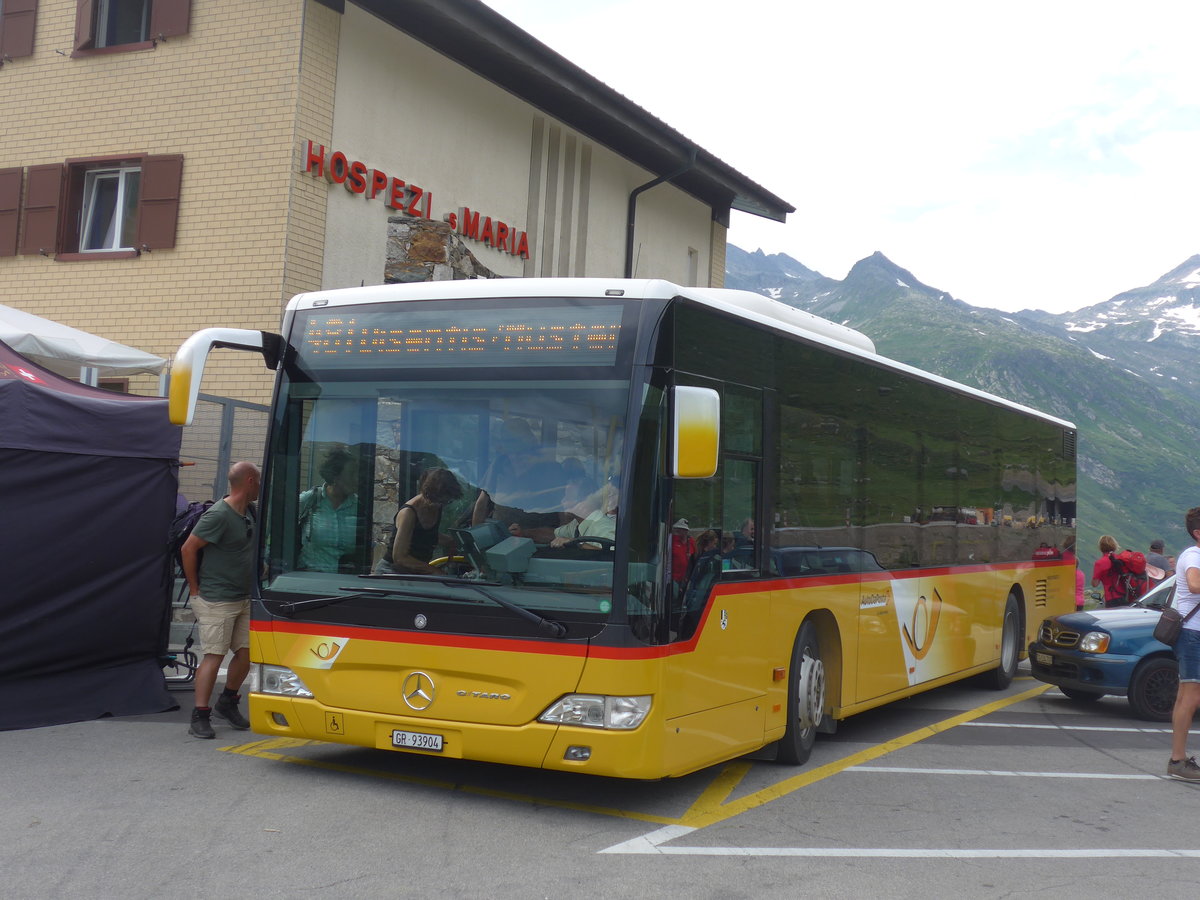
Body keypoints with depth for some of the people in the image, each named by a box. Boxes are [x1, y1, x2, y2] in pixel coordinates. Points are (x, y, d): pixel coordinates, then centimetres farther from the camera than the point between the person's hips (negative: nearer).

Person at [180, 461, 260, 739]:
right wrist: (195, 589, -9)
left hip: (243, 598, 8)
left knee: (247, 652, 9)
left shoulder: (249, 512, 9)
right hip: (216, 600, -8)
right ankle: (200, 717, -3)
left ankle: (227, 703, 27)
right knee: (214, 656, -8)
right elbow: (188, 549, -14)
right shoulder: (219, 515, -17)